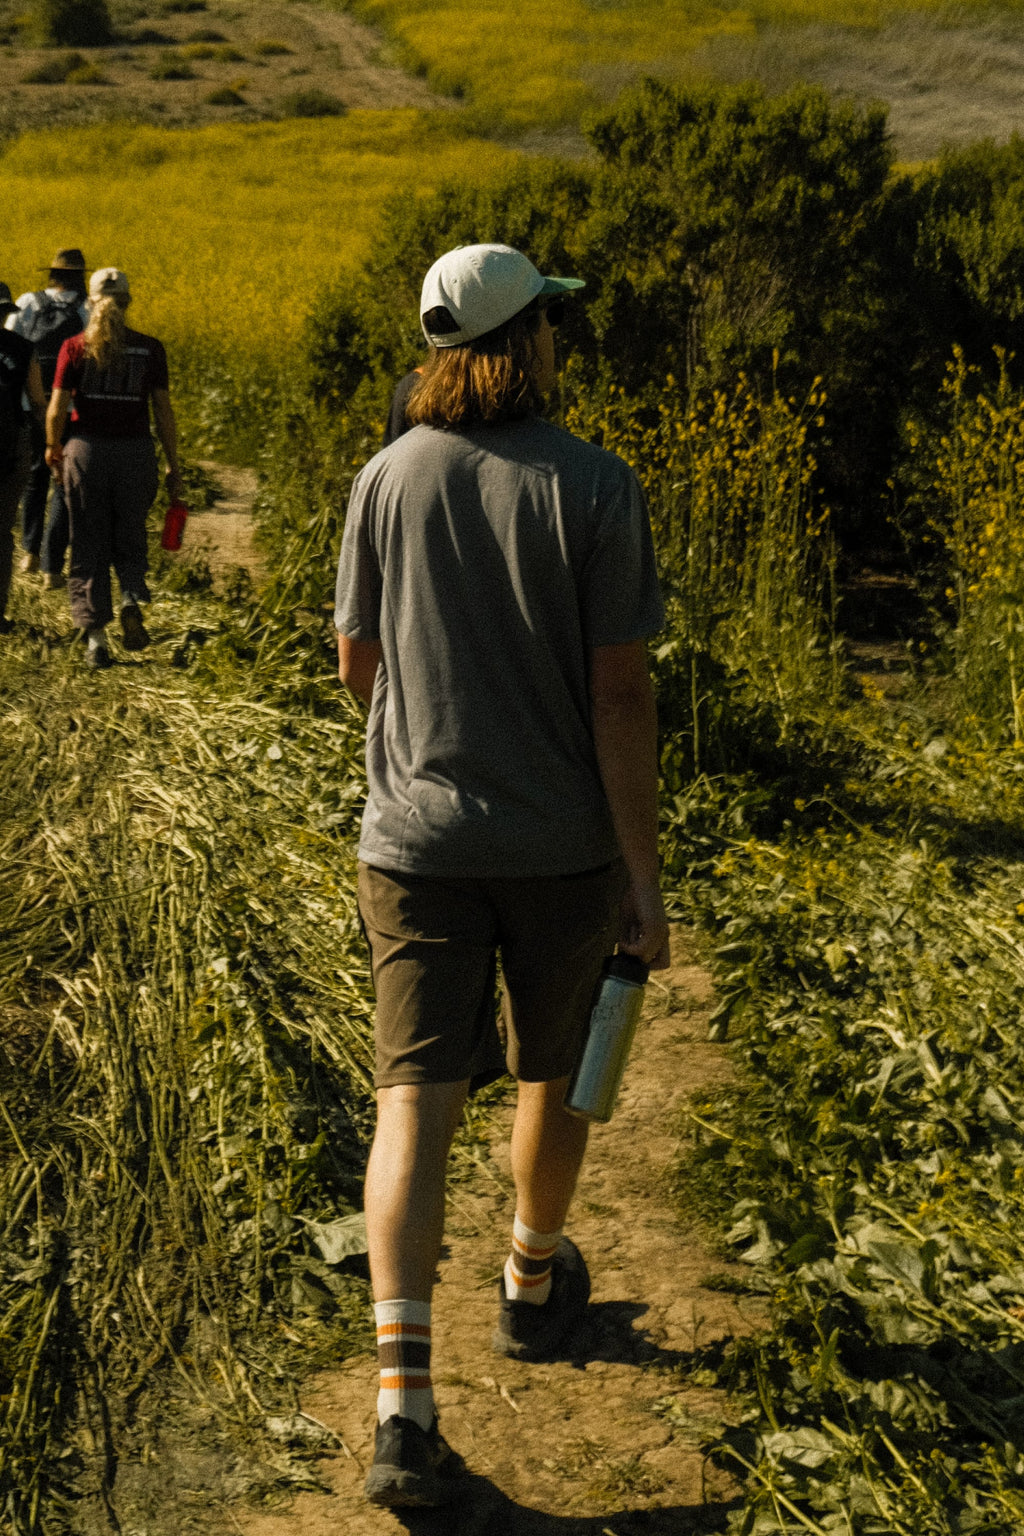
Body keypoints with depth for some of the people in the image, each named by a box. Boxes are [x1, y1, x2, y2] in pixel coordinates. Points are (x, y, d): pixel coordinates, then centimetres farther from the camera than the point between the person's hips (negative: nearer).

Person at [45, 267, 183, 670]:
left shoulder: (75, 348, -4)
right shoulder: (150, 349, -1)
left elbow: (57, 409, -5)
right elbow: (163, 411, -1)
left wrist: (53, 447, 14)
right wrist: (173, 466, 7)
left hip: (86, 450, -1)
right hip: (135, 453, 1)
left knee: (89, 546, 9)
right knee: (130, 538, 18)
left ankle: (95, 634, 6)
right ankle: (132, 600, -10)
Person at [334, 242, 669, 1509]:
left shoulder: (388, 479, -3)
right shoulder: (596, 488, -12)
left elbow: (356, 666, 6)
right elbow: (621, 692, -13)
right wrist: (642, 878, -7)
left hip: (417, 835, 1)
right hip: (561, 842, -1)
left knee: (416, 1098, -1)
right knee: (552, 1070, 22)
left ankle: (403, 1403, -11)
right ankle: (533, 1286, 43)